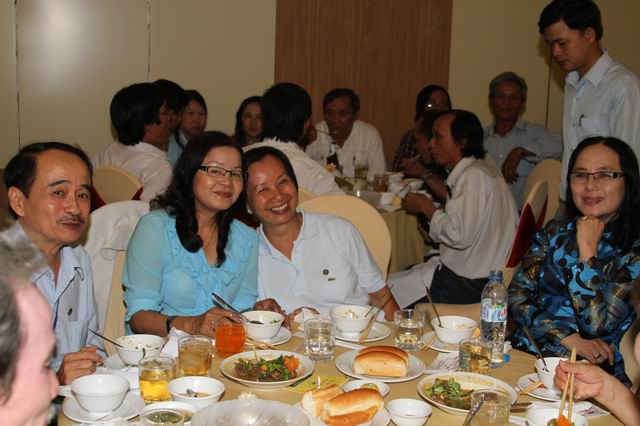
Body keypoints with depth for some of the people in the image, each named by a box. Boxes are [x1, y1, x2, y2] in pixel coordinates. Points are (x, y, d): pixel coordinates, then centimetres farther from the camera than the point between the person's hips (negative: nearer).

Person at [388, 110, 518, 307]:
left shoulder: (473, 176, -19)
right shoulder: (478, 169, 12)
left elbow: (460, 236, -26)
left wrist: (427, 208, -12)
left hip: (470, 284, -10)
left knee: (385, 289, -5)